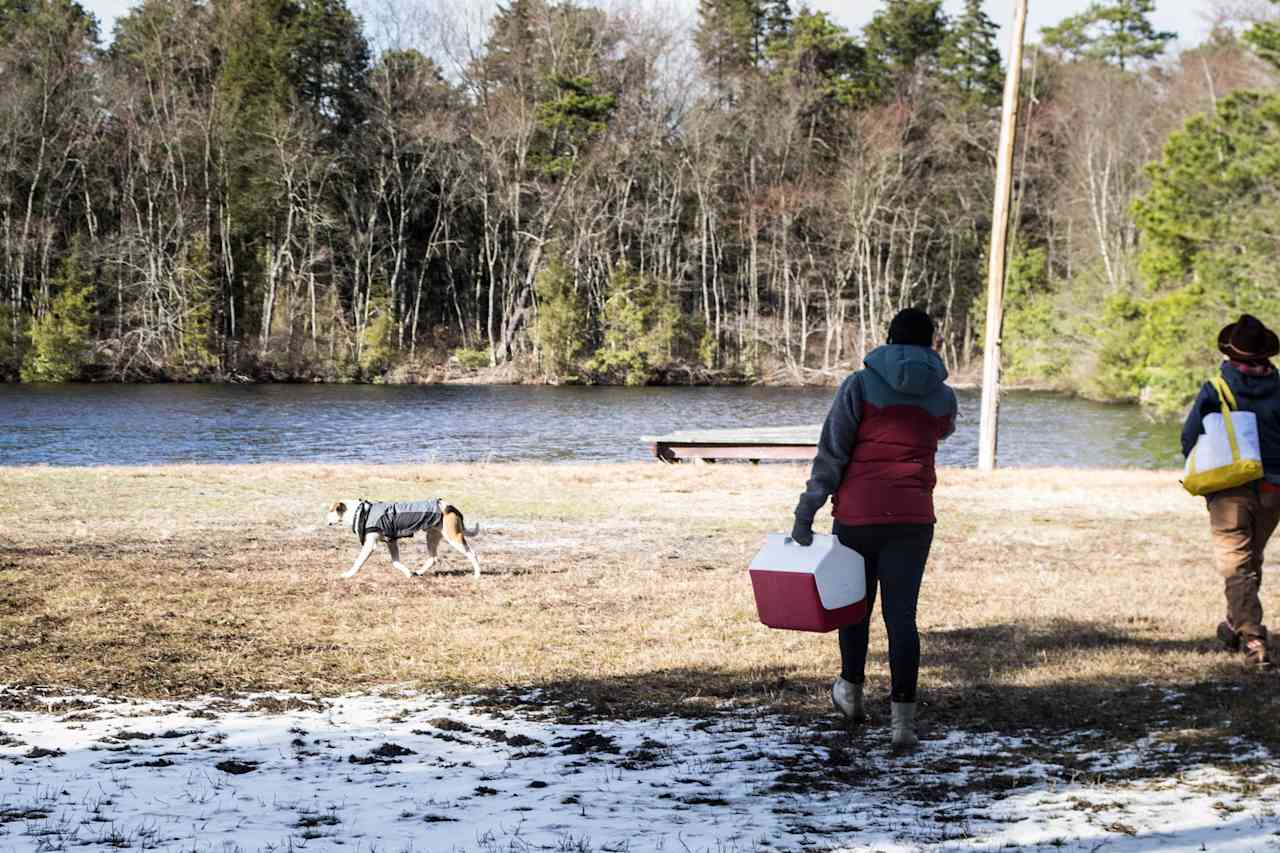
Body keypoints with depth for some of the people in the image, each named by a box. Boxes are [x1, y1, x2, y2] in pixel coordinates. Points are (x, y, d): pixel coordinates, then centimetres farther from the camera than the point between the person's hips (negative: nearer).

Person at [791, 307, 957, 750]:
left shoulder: (860, 385, -3)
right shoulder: (943, 397, 6)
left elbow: (831, 453, -7)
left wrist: (806, 512, -5)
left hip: (857, 513, -1)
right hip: (913, 516, 1)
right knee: (901, 613, 1)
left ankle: (851, 691, 34)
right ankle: (903, 717, -6)